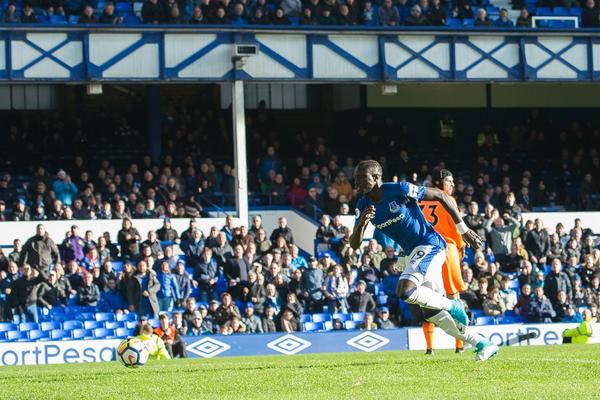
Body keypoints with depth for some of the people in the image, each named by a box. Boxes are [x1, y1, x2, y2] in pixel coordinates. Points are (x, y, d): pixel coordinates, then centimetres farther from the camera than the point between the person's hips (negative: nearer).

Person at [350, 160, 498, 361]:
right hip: (414, 252, 9)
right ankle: (481, 344, 19)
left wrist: (463, 230, -7)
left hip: (429, 245, -9)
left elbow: (440, 195, -9)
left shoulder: (399, 190, -17)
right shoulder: (363, 205, 2)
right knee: (430, 311, 10)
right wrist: (361, 224, -24)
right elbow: (354, 245, -1)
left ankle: (453, 305, -5)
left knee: (405, 291, -28)